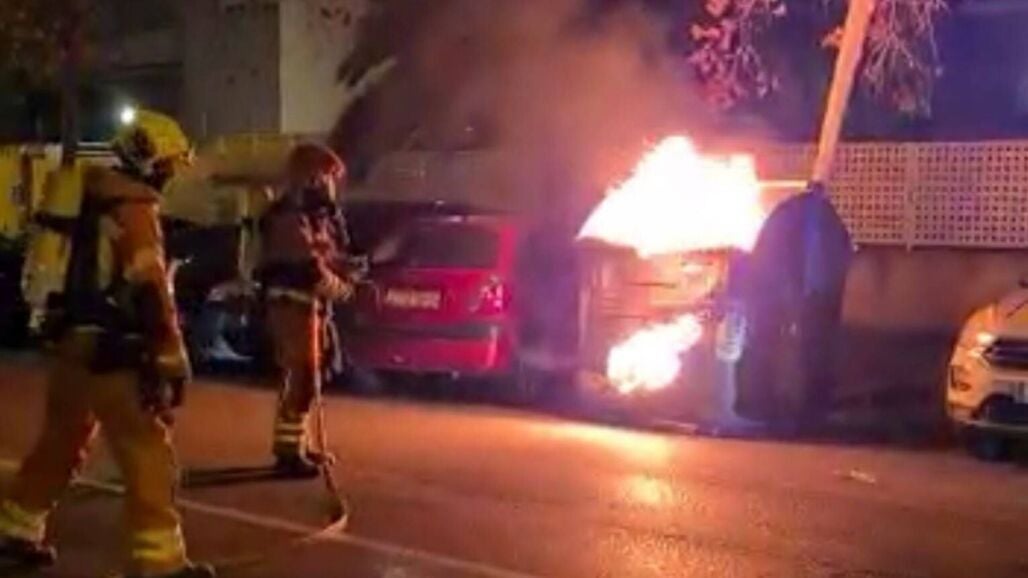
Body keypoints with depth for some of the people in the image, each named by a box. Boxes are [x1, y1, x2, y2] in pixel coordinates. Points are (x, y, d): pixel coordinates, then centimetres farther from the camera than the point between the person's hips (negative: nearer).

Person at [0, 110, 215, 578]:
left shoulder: (93, 200, 14)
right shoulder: (134, 209, -14)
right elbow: (151, 289, -21)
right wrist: (172, 358, -20)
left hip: (74, 338, 9)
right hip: (108, 349, -9)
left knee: (61, 439, 21)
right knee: (147, 450, -6)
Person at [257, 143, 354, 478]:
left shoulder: (314, 215, 17)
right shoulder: (291, 217, -16)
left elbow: (332, 256, 17)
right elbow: (310, 268, -23)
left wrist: (334, 219, 1)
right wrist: (342, 289, -8)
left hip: (308, 305, 11)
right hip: (293, 305, -11)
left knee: (301, 378, 17)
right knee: (301, 379, -11)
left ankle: (297, 444, 28)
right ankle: (288, 452, -8)